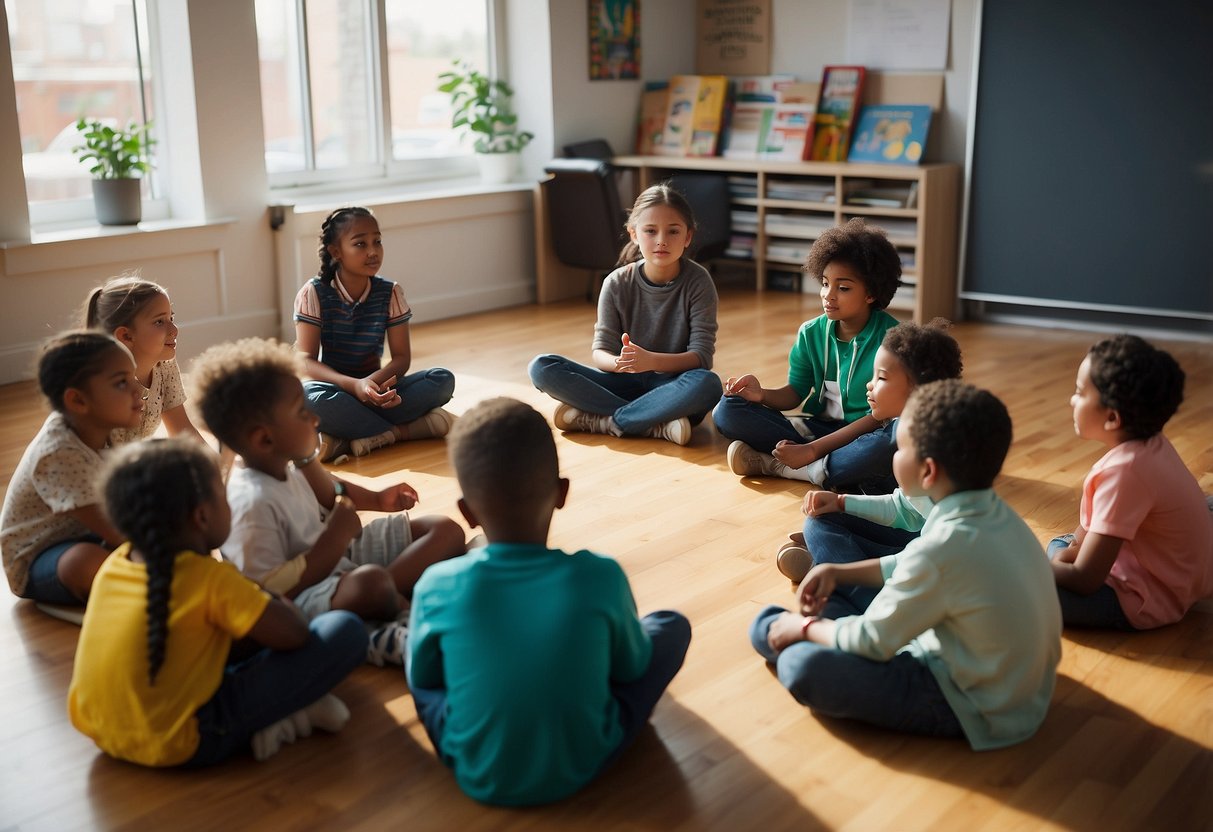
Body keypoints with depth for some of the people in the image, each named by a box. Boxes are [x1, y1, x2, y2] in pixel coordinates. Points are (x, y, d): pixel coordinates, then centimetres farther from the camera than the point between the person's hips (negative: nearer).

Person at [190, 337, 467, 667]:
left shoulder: (282, 466, 3)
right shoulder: (252, 502, -26)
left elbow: (329, 495, 27)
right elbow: (273, 591, -27)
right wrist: (334, 539, -23)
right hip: (307, 597, -11)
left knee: (447, 531, 1)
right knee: (369, 583, -45)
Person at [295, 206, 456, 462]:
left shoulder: (390, 293, -3)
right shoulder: (314, 293, -10)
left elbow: (402, 357, -5)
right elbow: (306, 361, -16)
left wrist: (375, 381, -28)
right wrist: (354, 385, -33)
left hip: (374, 386, 3)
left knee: (443, 379, -21)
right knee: (310, 397, -39)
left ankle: (346, 438, -28)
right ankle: (402, 431, -24)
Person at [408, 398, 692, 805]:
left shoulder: (437, 587, -18)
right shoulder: (601, 578, -20)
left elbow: (421, 678, 1)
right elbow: (632, 668, -2)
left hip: (478, 775, 1)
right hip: (581, 766, -1)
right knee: (672, 626, 15)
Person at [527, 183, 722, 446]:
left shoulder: (697, 281, -9)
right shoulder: (617, 283, -4)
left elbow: (702, 356, -14)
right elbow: (600, 352, -5)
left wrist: (651, 360, -33)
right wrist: (618, 362, -31)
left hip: (672, 386, -2)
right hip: (626, 384, 2)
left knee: (708, 384, -38)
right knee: (541, 367, -19)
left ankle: (592, 419, -27)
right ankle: (655, 425, -26)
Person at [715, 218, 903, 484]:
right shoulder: (811, 333, 2)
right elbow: (795, 393, 6)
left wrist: (812, 449, -24)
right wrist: (762, 394, -19)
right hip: (817, 426, 4)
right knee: (728, 409, -12)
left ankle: (771, 465, -25)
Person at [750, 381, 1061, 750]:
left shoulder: (944, 546, -30)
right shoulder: (996, 513, -2)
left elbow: (872, 640, -19)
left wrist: (806, 627, -2)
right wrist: (838, 572, 11)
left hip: (974, 710, -9)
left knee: (802, 665, -19)